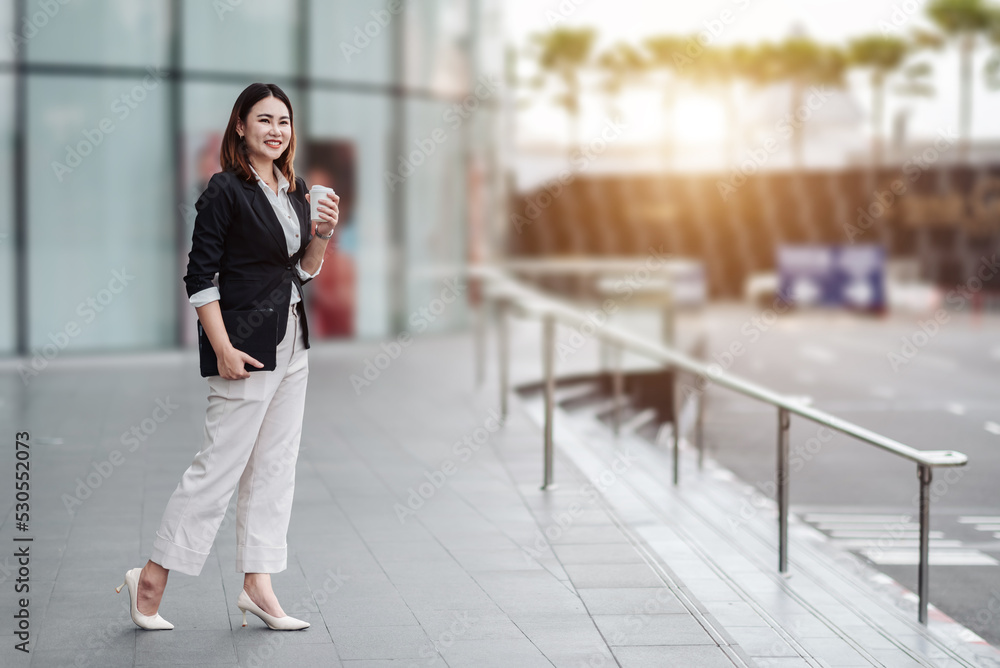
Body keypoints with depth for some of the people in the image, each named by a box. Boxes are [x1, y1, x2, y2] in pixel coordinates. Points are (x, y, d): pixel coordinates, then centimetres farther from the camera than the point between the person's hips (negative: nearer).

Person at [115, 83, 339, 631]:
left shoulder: (295, 191, 11)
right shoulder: (225, 190, -12)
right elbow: (200, 276, -14)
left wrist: (322, 235, -2)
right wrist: (223, 350, -19)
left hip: (291, 342, 8)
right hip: (245, 343, -8)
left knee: (275, 465, 8)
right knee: (221, 464, -5)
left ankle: (257, 585, 14)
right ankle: (152, 578, 7)